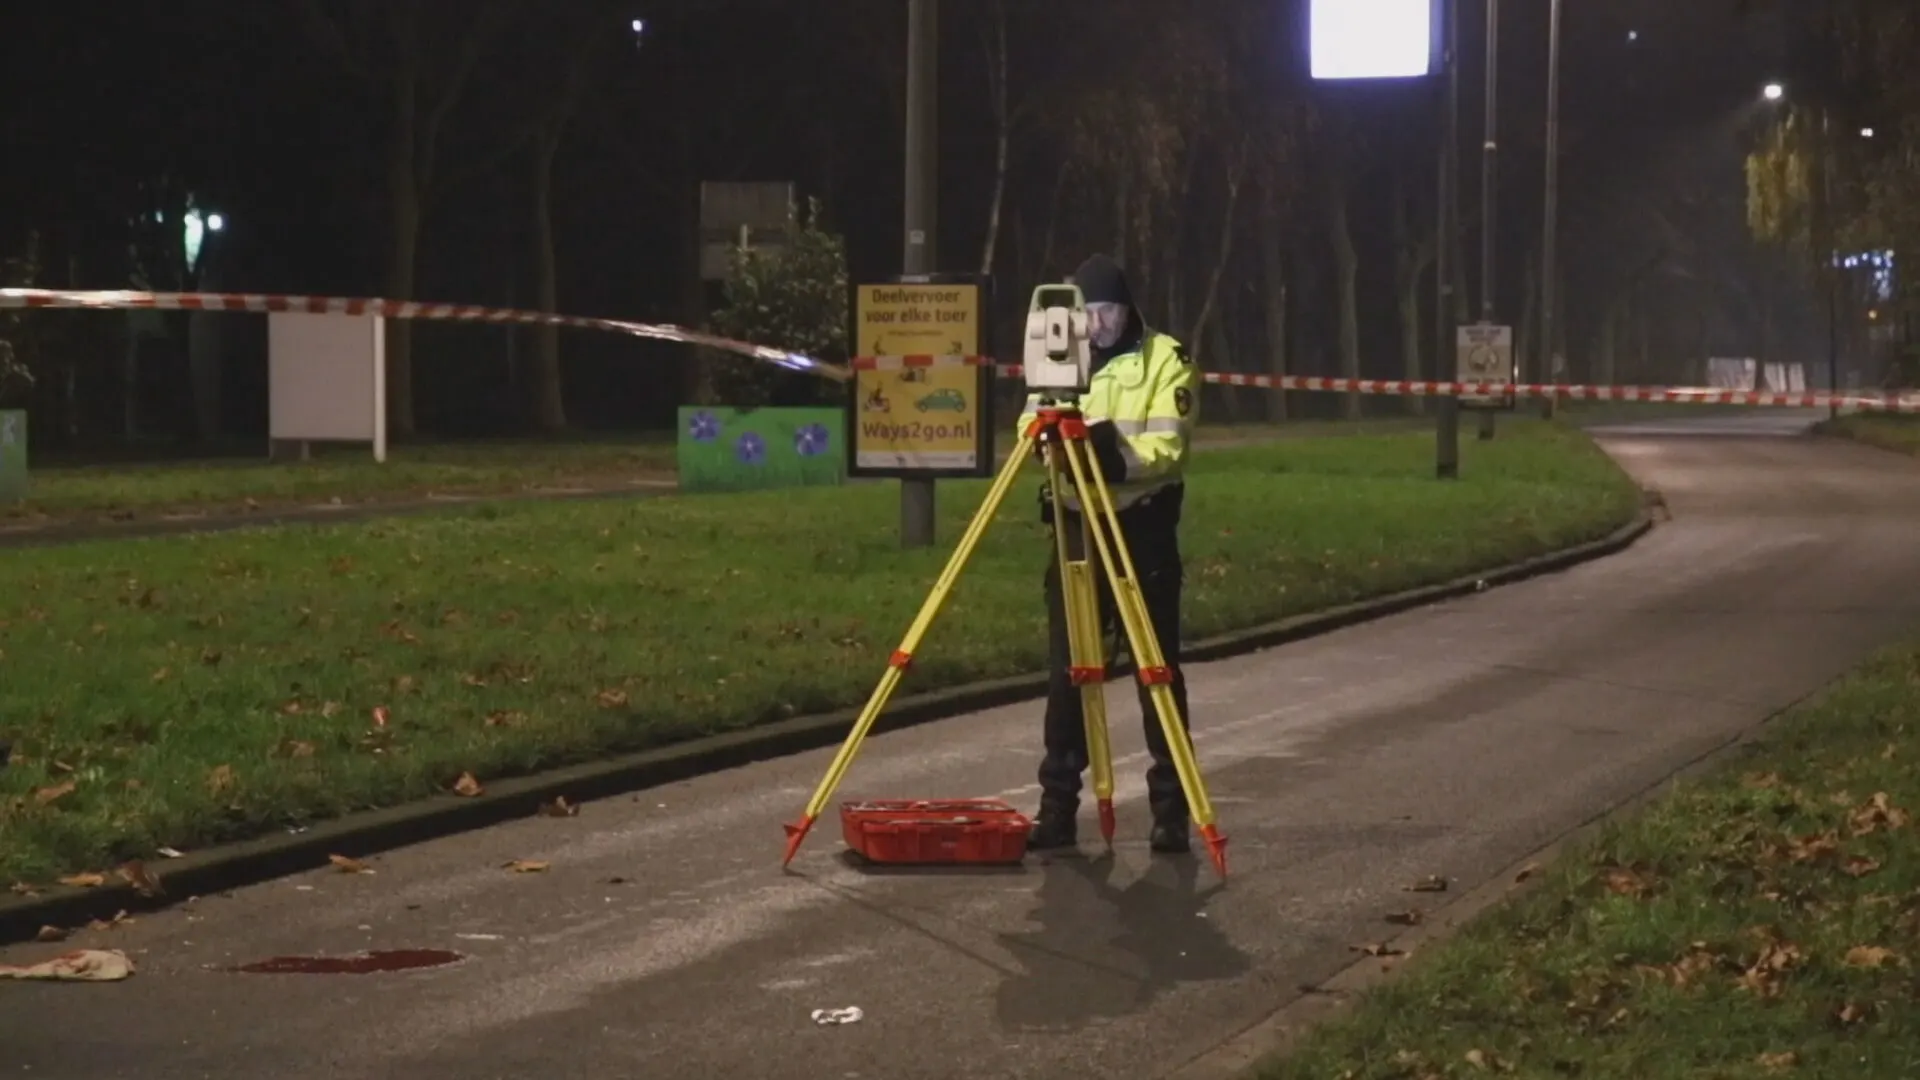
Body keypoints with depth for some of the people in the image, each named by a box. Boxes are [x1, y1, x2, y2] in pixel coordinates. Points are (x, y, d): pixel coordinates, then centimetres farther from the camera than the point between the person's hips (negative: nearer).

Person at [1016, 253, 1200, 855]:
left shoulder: (1166, 360, -4)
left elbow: (1168, 447, -13)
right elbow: (1031, 427, 1)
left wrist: (1118, 452, -31)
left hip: (1143, 528, -3)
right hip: (1075, 525, 4)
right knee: (1065, 670, 2)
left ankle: (1172, 810, 3)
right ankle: (1058, 807, 8)